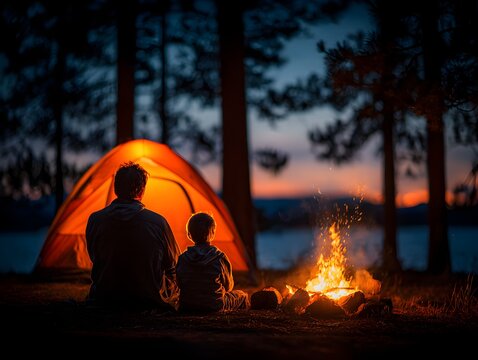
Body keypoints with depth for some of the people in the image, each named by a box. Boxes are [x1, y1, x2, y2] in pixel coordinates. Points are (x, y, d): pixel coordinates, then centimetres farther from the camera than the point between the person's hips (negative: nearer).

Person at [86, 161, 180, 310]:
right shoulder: (157, 222, -14)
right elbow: (174, 265, 0)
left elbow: (94, 257, 8)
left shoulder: (95, 220, -9)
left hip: (103, 299, 3)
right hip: (151, 301, -3)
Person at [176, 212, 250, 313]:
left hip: (186, 308, 3)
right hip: (214, 307, -3)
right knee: (242, 296, 23)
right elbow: (228, 286, -2)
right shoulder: (220, 258, -15)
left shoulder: (182, 259, -8)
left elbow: (180, 285, 4)